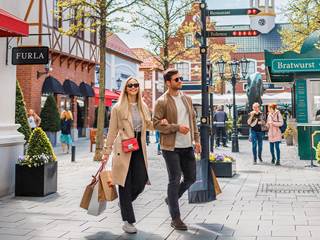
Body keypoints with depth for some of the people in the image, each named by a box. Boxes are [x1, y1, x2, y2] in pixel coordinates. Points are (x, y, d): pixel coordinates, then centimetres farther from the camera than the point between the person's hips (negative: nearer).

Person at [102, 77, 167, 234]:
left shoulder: (143, 106, 11)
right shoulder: (118, 108, -3)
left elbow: (149, 125, 22)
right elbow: (112, 131, 0)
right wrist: (106, 152, 0)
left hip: (139, 149, 4)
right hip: (123, 149, -4)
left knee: (141, 181, -1)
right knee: (125, 185, 1)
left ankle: (124, 202, 30)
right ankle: (128, 221, 11)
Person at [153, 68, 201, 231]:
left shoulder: (187, 99, 11)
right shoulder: (162, 102, -9)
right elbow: (156, 124, -12)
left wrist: (196, 139, 11)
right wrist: (177, 127, -19)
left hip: (187, 146, 6)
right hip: (171, 147, -6)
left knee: (190, 178, 12)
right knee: (175, 180, -1)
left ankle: (171, 199, 37)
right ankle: (175, 218, 11)